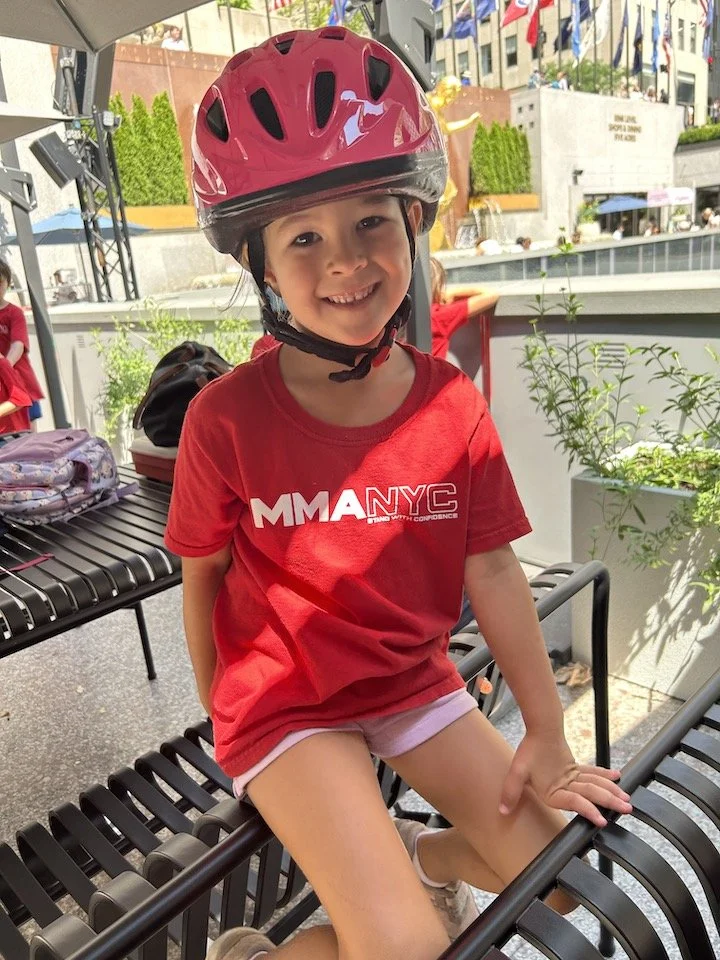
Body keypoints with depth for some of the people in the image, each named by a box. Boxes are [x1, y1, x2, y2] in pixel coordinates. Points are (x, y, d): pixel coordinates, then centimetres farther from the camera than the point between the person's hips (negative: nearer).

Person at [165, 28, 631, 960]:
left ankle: (418, 855, 33)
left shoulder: (454, 405, -10)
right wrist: (224, 716, 5)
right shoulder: (227, 419, -19)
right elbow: (203, 574, -6)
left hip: (412, 681, 4)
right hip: (285, 702, -3)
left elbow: (491, 570, -6)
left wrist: (546, 735, -3)